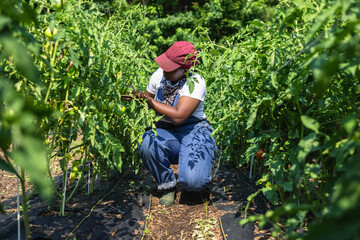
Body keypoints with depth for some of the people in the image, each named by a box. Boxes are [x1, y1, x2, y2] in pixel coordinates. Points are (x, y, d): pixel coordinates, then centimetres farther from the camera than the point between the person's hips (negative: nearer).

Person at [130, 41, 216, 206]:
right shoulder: (159, 75, 1)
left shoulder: (196, 82, -16)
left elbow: (178, 116, -26)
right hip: (166, 133, 5)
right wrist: (136, 96, -7)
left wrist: (149, 100, -21)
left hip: (194, 132, -4)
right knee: (146, 144, -33)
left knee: (192, 181, -29)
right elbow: (147, 100, 17)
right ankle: (167, 186, -4)